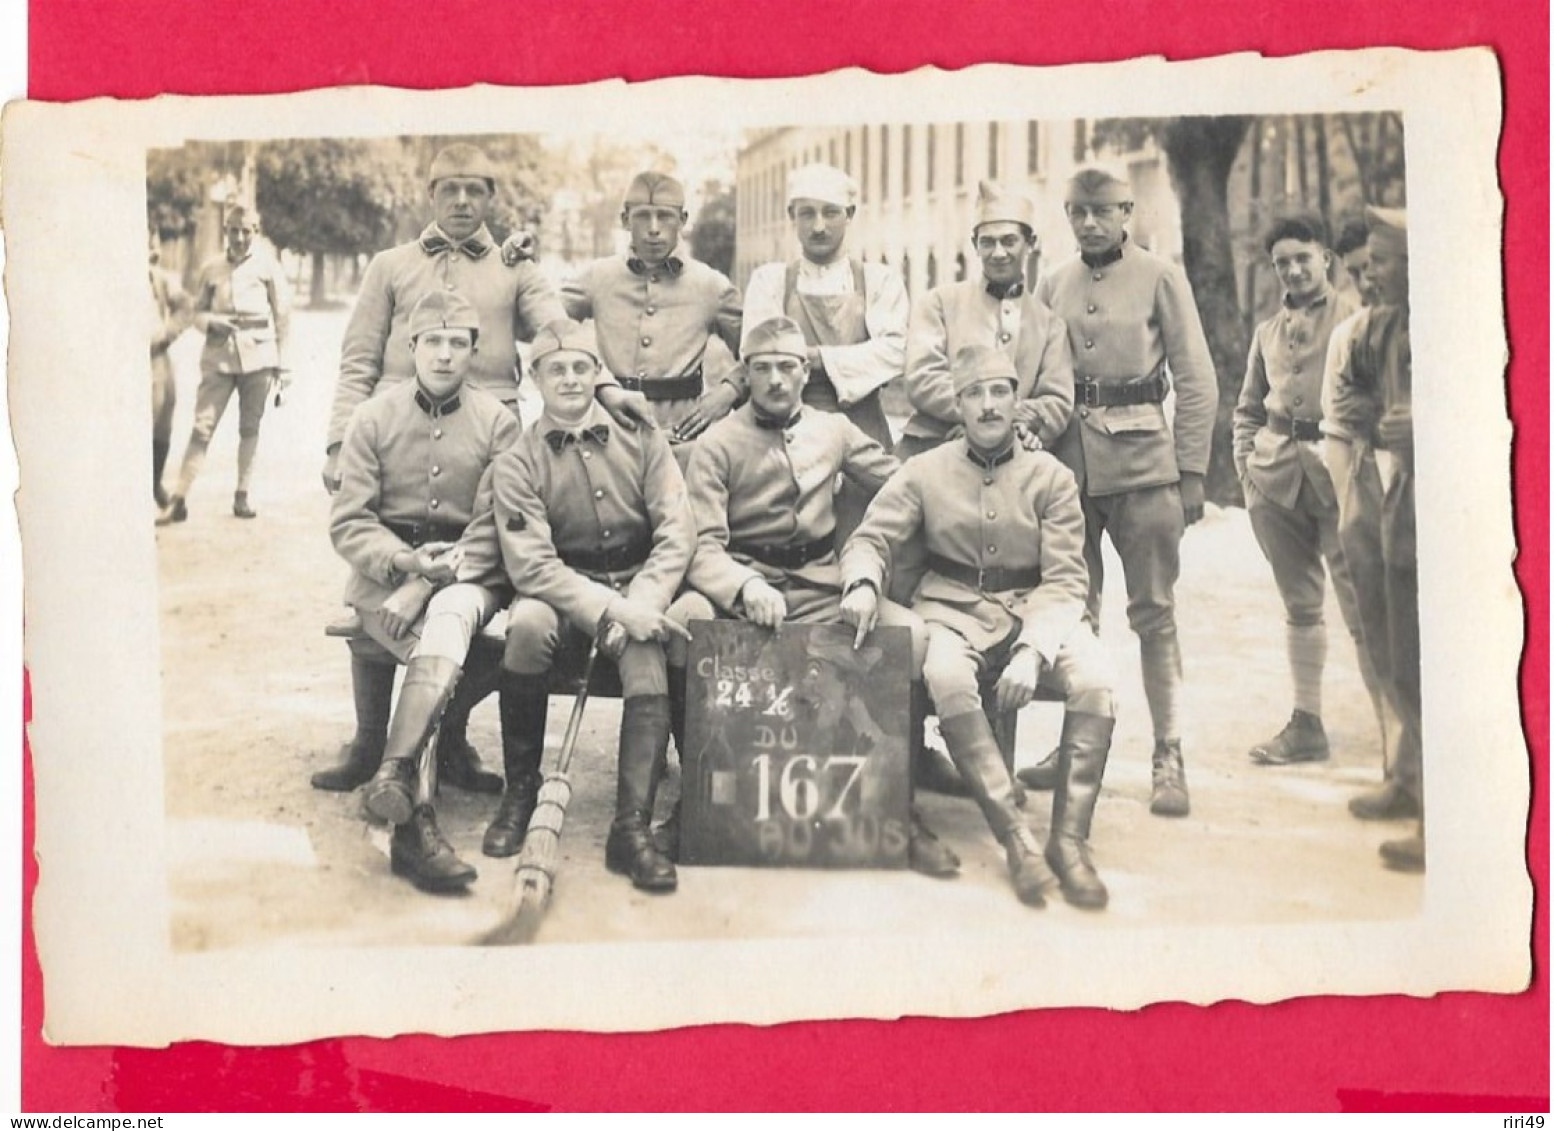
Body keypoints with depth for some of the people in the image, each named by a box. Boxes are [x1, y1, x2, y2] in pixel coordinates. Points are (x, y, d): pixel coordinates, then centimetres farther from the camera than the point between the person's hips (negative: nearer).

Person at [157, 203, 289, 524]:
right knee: (202, 425, -6)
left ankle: (242, 496, 14)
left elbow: (283, 314, 7)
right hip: (219, 355, 1)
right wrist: (211, 322, -9)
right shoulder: (211, 269, 8)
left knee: (250, 427, 4)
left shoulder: (267, 266, 4)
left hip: (257, 353, 0)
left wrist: (280, 362, 5)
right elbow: (197, 312, 14)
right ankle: (178, 500, -6)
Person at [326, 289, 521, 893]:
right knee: (442, 651, -30)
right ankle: (411, 819, -29)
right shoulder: (373, 417, 7)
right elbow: (348, 522, 1)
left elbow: (494, 529, -4)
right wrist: (407, 562, -17)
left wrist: (428, 584, -17)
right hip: (386, 570, 0)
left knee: (447, 620, -36)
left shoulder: (496, 422, 5)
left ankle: (391, 777, -43)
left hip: (467, 576, 0)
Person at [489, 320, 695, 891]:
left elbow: (677, 533, -1)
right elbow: (532, 565, -11)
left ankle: (632, 827, -33)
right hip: (563, 593, 0)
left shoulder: (642, 439, 5)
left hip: (638, 589, 1)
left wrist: (639, 606, -17)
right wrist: (609, 609, -23)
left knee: (645, 651, -32)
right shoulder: (517, 463, 0)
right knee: (527, 624, -34)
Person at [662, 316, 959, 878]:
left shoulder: (834, 431, 15)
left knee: (911, 633, -23)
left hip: (820, 588, 3)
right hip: (737, 583, -2)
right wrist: (745, 586, -27)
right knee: (679, 626, -35)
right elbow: (703, 543, -8)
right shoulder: (717, 443, 3)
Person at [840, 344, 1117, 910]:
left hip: (1034, 608, 1)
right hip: (953, 608, -1)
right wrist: (861, 583, -22)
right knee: (946, 678, -36)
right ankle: (1016, 836, -29)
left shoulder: (1051, 476, 3)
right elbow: (870, 537, 4)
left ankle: (1070, 838, -19)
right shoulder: (926, 471, 5)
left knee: (1095, 682, -29)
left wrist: (1032, 650, -20)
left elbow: (1065, 579, -2)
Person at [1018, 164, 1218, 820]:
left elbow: (1198, 384, 1)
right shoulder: (1054, 287, 12)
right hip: (1069, 460, 3)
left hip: (1143, 458, -3)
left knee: (1154, 612, -2)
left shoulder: (1160, 279, 3)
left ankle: (1169, 759, 2)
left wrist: (1192, 473, -5)